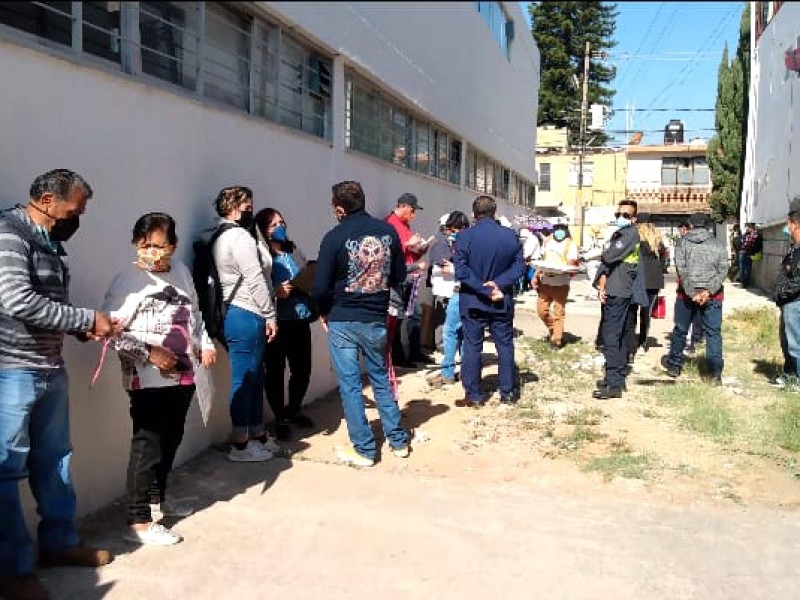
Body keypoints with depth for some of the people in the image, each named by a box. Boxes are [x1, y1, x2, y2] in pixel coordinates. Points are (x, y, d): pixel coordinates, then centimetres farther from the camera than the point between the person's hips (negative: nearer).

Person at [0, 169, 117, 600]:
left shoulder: (50, 242, 13)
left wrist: (84, 329, 2)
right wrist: (87, 318, -18)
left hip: (51, 371, 9)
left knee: (53, 459, 17)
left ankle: (60, 542, 31)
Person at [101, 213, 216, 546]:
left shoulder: (181, 271, 9)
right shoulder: (128, 279, -11)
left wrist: (205, 344, 10)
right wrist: (148, 353, -19)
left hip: (182, 374, 7)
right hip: (148, 379, -7)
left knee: (171, 442, 18)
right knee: (148, 446, -5)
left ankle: (157, 498, 37)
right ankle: (138, 522, 3)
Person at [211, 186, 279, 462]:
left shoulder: (224, 238, 20)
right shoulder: (240, 237, -13)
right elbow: (255, 280, -17)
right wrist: (270, 315, -13)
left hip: (239, 314, 10)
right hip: (247, 316, -10)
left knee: (254, 378, 15)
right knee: (244, 380, -3)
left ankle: (258, 434, 25)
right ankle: (240, 445, 5)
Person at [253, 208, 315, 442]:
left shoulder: (294, 251, 13)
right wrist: (275, 292, -25)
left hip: (300, 320, 6)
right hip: (277, 323, -6)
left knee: (302, 369, 12)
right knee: (275, 371, 4)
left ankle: (294, 410, 36)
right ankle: (281, 419, 21)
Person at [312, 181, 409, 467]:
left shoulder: (335, 237, -13)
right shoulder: (387, 231, -1)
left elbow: (321, 287, -12)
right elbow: (399, 275, 7)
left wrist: (324, 313, 6)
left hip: (342, 322, -4)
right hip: (377, 320, 4)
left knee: (350, 385, 6)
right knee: (381, 379, 19)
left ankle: (364, 450, 12)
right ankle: (398, 441, 26)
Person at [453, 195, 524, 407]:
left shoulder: (465, 236, -11)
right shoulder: (510, 236, -3)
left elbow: (461, 271, -16)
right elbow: (519, 267, -4)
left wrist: (485, 290, -15)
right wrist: (499, 284, -12)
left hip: (473, 302, -2)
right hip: (502, 302, 2)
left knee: (472, 348, 6)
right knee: (505, 346, 13)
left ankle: (474, 395, 10)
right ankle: (508, 393, 20)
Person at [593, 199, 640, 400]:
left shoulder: (631, 234, -10)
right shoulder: (616, 235, 18)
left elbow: (609, 257, -20)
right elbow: (605, 263, 13)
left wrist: (603, 255, 3)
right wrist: (601, 287, 0)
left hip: (619, 294, -9)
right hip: (611, 294, 9)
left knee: (611, 338, -10)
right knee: (617, 337, 15)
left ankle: (614, 385, -8)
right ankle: (618, 376, 24)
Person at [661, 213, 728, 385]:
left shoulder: (683, 243, 0)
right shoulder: (718, 244, 5)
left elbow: (681, 269, -10)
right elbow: (723, 270, -5)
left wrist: (692, 293, -12)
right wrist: (708, 290, -12)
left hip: (686, 294, 0)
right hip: (713, 295, 1)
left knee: (680, 330, 13)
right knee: (713, 333, 3)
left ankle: (674, 365, 27)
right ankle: (715, 373, 0)